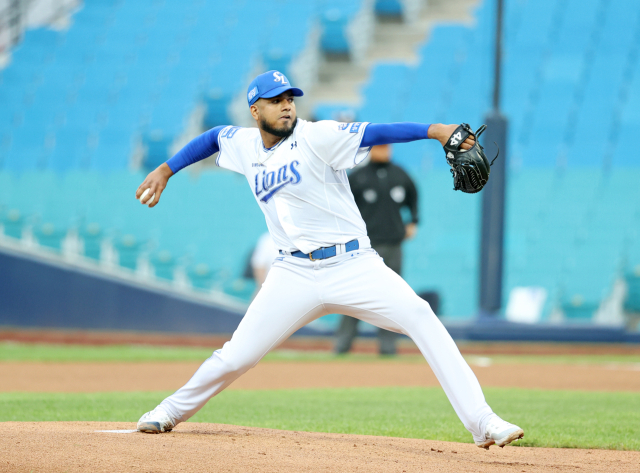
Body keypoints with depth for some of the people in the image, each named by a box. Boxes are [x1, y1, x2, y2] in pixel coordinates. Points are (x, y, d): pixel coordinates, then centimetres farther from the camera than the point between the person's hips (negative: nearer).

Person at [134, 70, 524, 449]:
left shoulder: (316, 137, -7)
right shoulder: (246, 145, 8)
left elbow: (373, 133, -20)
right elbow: (213, 137, 30)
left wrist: (434, 130, -32)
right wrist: (166, 170, 27)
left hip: (354, 266, -3)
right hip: (295, 274, 3)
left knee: (420, 317, -23)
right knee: (236, 357, 1)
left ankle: (482, 422, -24)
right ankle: (172, 411, 29)